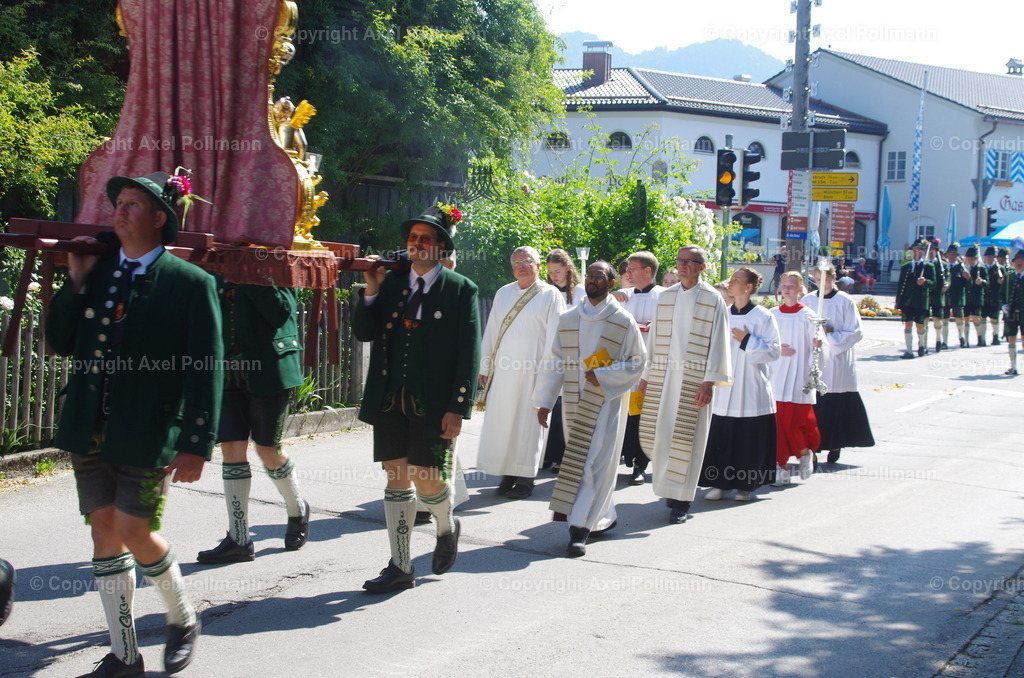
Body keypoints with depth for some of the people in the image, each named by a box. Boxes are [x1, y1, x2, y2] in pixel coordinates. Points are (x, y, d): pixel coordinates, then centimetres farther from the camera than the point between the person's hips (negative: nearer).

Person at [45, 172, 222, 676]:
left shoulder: (190, 283, -7)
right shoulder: (97, 270, 10)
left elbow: (207, 369, -9)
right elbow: (60, 342, 10)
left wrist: (196, 444, -14)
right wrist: (77, 281, -2)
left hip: (147, 435, -5)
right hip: (89, 428, 6)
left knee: (134, 532, -5)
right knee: (104, 531, 8)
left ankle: (182, 619, 24)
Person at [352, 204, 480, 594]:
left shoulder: (460, 290, -2)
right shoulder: (391, 283, 10)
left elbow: (469, 353, -6)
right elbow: (362, 333, 8)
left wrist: (457, 409, -12)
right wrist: (371, 291, -6)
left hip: (432, 403, -4)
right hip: (389, 400, 4)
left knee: (427, 479, -4)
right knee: (396, 478, 7)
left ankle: (447, 527, 31)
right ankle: (400, 567, 15)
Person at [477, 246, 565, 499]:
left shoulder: (550, 295, 0)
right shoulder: (503, 294, 13)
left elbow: (554, 336, -4)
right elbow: (491, 331, 14)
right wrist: (484, 367, 10)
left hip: (532, 370, -4)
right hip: (503, 368, 4)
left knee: (528, 421, 0)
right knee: (501, 420, 2)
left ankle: (525, 478, 7)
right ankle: (508, 474, 11)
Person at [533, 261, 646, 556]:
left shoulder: (623, 321, -4)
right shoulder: (567, 319, 7)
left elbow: (637, 362, -3)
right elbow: (555, 363, 9)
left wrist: (603, 375, -15)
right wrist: (544, 401, 5)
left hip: (607, 401, -4)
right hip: (574, 402, 4)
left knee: (594, 463, -9)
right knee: (579, 460, 10)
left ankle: (580, 528, -9)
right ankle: (604, 517, 26)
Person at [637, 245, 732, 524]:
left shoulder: (713, 300, 0)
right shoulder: (665, 297, 12)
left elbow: (718, 343, -4)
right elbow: (654, 337, 15)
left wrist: (709, 381, -12)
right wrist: (646, 376, 11)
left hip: (693, 379, -4)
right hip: (662, 375, 4)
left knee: (685, 437, -5)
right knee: (654, 434, 1)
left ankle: (681, 500, 5)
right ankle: (670, 485, 26)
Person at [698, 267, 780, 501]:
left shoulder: (763, 316, -4)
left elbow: (774, 351, -8)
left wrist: (747, 341, -15)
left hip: (751, 393, -4)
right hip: (724, 392, 4)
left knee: (749, 441, 1)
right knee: (720, 440, 1)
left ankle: (745, 485, 14)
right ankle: (721, 483, 12)